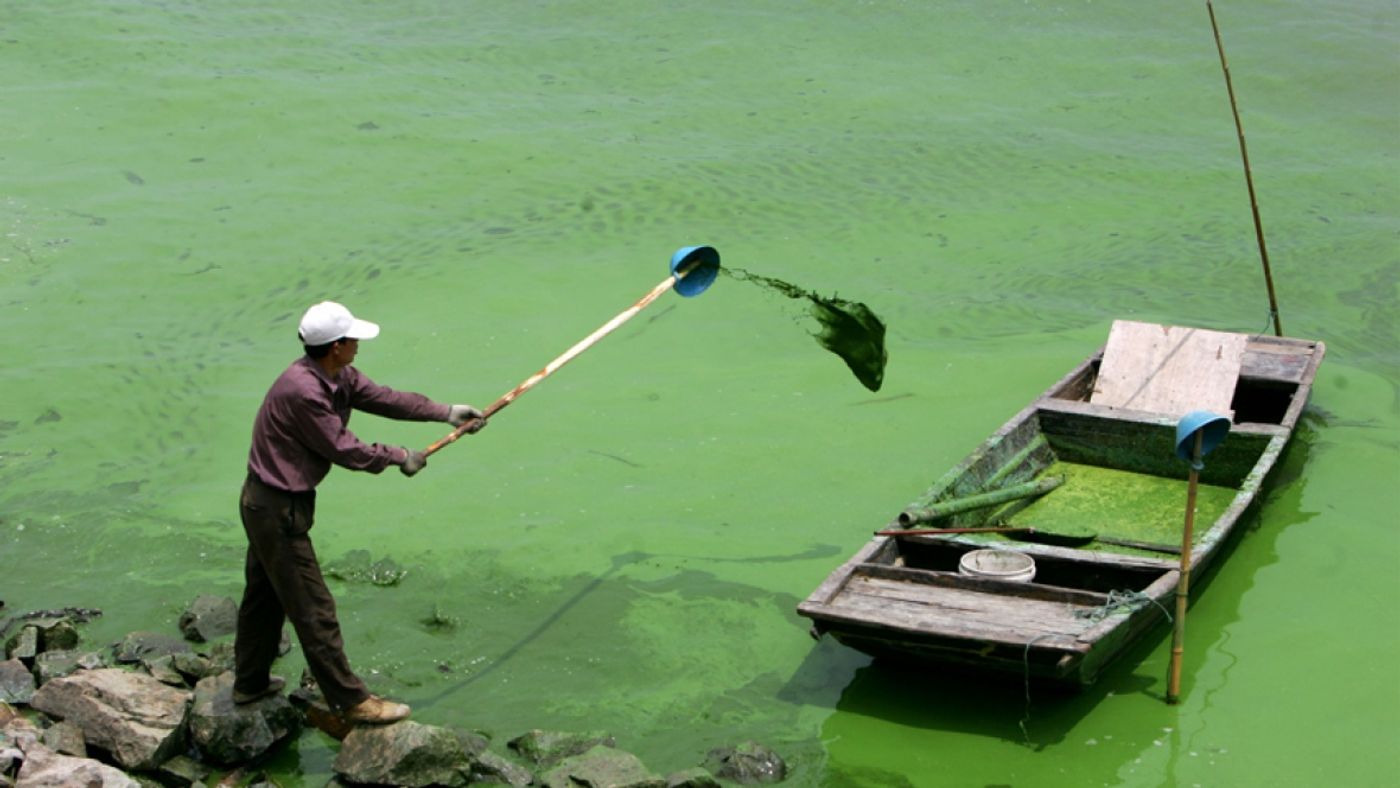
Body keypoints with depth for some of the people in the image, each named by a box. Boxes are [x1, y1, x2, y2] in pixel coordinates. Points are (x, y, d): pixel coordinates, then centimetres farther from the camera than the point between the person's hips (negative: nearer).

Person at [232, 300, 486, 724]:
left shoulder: (338, 376, 2)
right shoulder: (302, 391, -28)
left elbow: (383, 398, 11)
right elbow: (341, 449, -20)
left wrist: (447, 412, 8)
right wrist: (400, 457, -7)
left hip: (267, 502, 11)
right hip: (278, 507, -11)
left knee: (264, 593, 23)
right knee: (312, 606, -2)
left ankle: (250, 682, 39)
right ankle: (350, 700, 5)